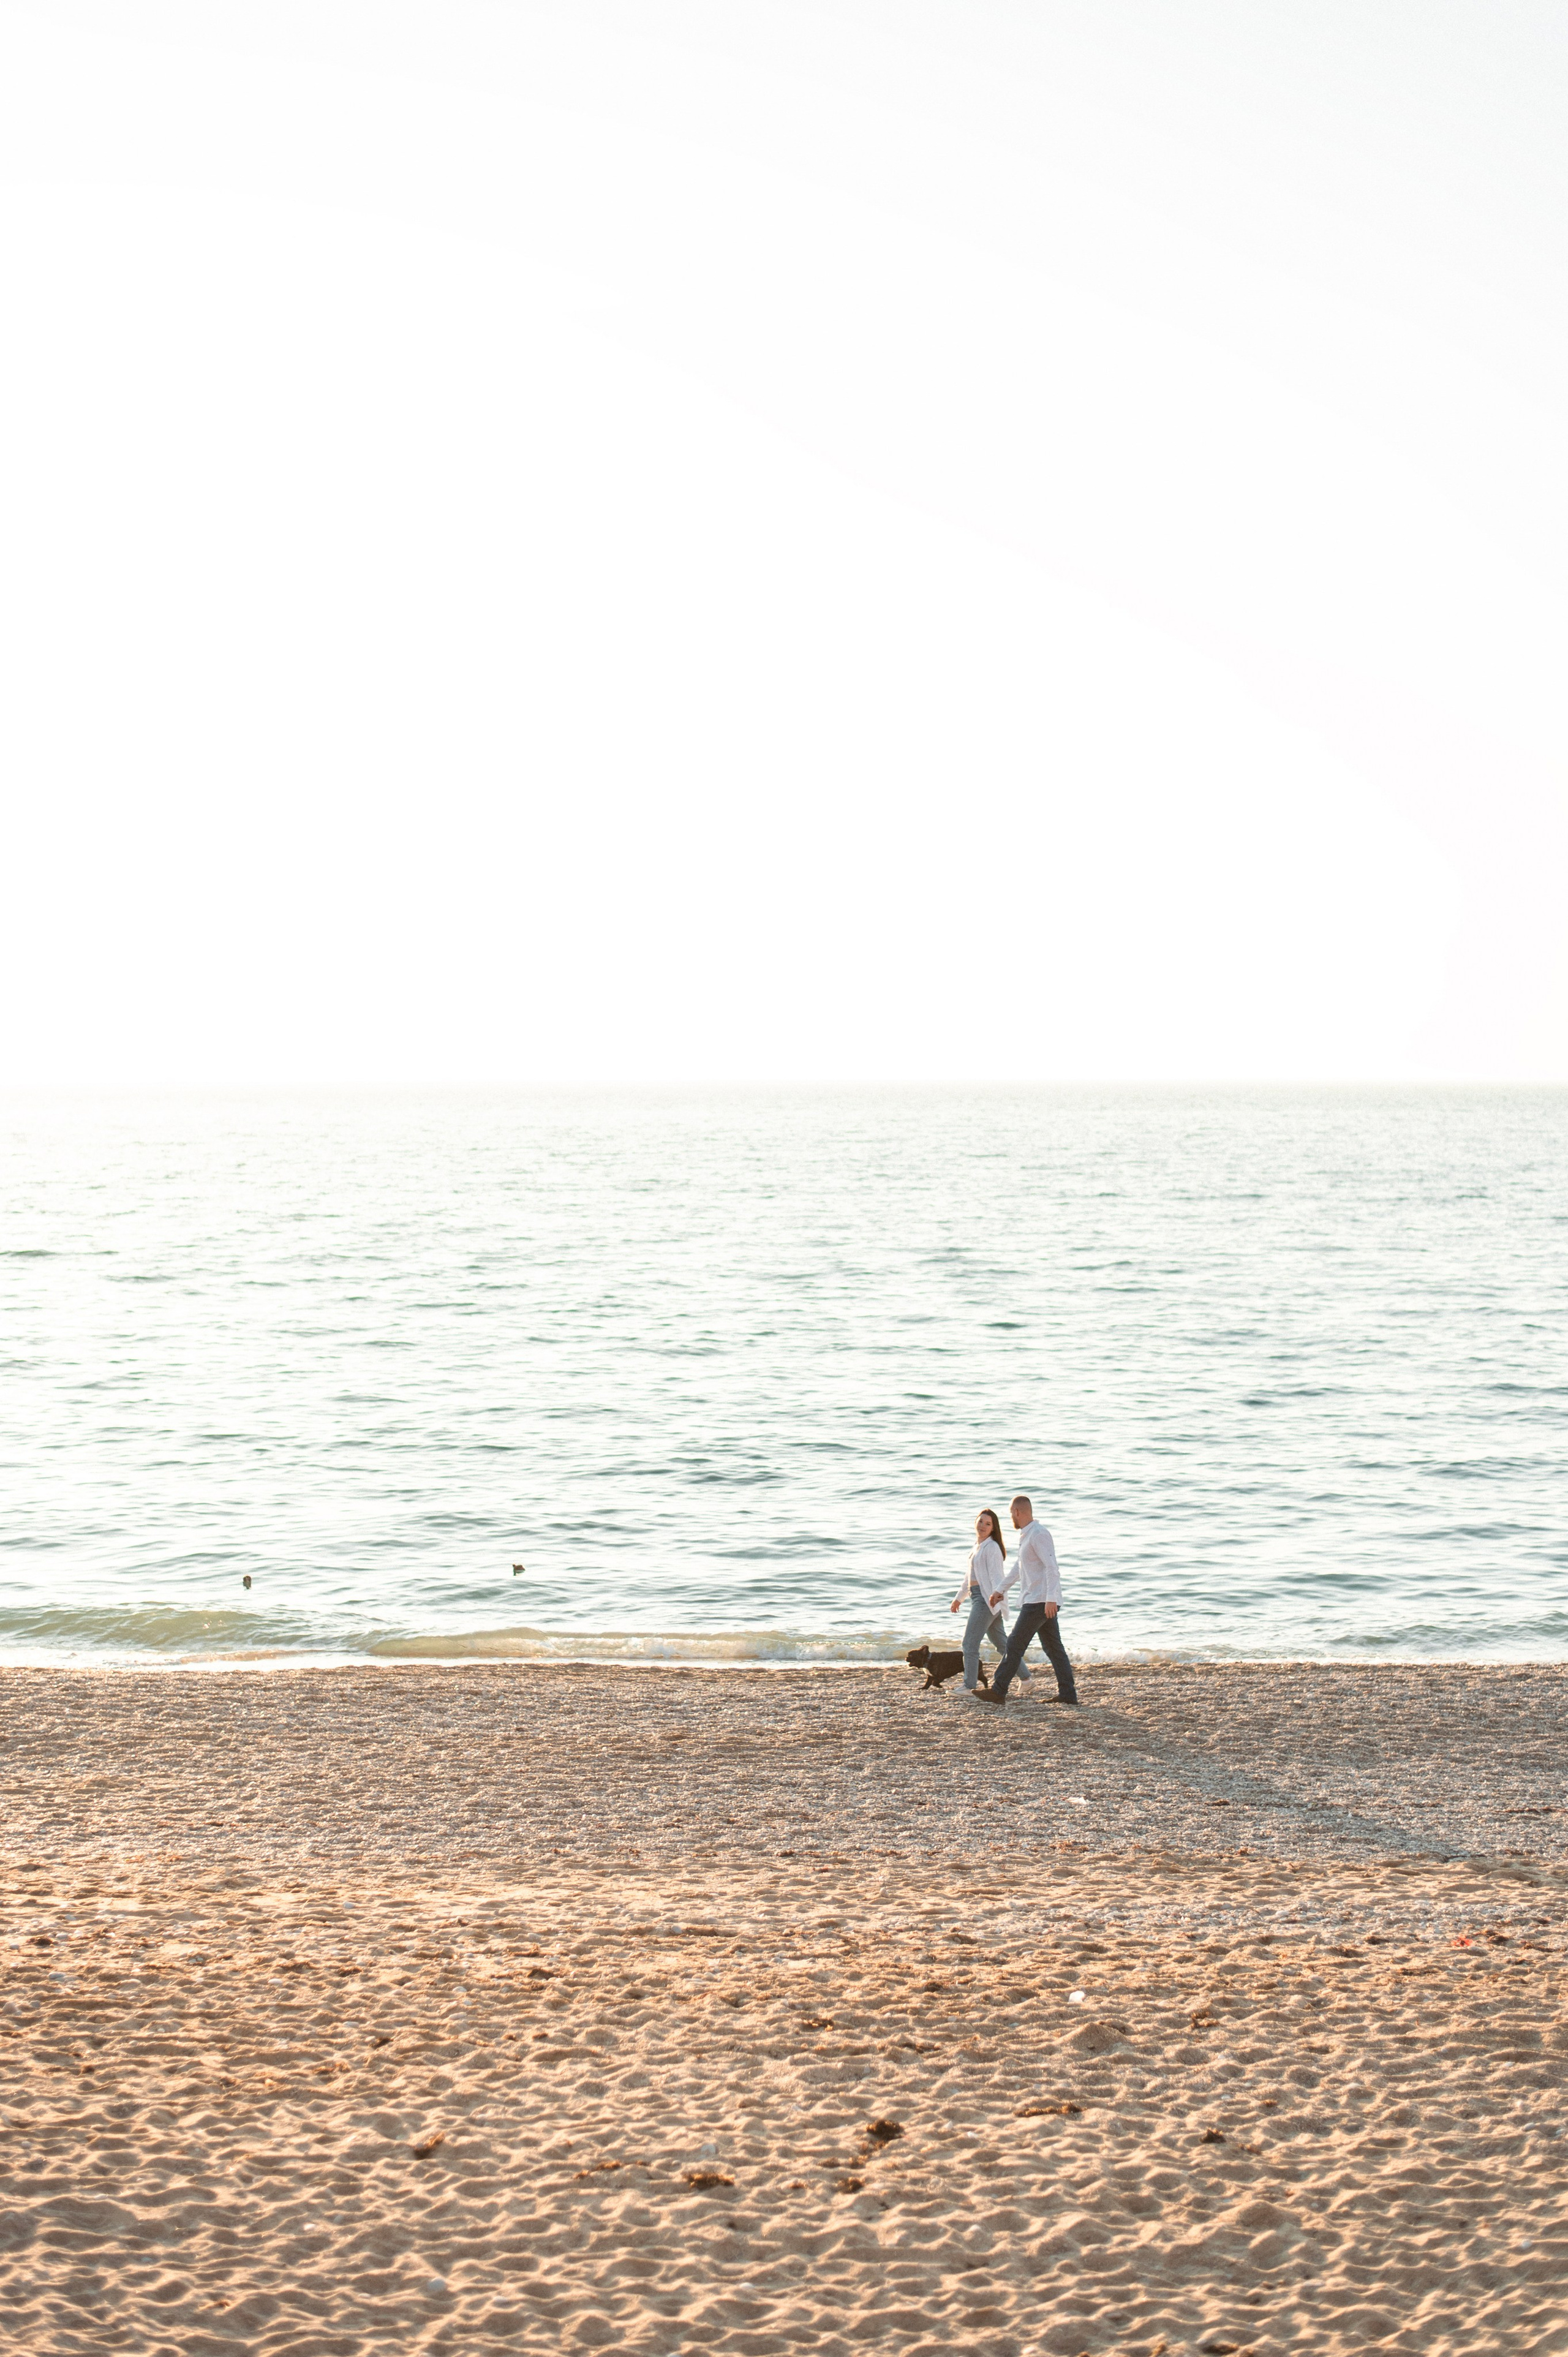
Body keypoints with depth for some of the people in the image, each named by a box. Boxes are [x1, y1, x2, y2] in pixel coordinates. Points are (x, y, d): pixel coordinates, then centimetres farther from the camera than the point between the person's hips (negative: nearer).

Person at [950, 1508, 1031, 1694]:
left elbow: (995, 1574, -22)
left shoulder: (992, 1547, -9)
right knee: (1001, 1642, 12)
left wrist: (997, 1593, -38)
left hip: (987, 1599, -10)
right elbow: (970, 1575, 29)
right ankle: (1025, 1676, 16)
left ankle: (969, 1686, -6)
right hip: (978, 1598, 10)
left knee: (970, 1642, -9)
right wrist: (959, 1598, 36)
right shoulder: (978, 1546, 19)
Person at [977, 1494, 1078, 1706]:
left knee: (1015, 1645, -8)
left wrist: (1051, 1599, -29)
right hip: (1040, 1601, 10)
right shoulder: (1027, 1536, 20)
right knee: (1053, 1647, 7)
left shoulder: (1039, 1534, -13)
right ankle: (1067, 1693, 6)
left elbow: (1051, 1567, -22)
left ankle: (999, 1692, -6)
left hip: (1039, 1601, -10)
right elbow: (1020, 1570, 31)